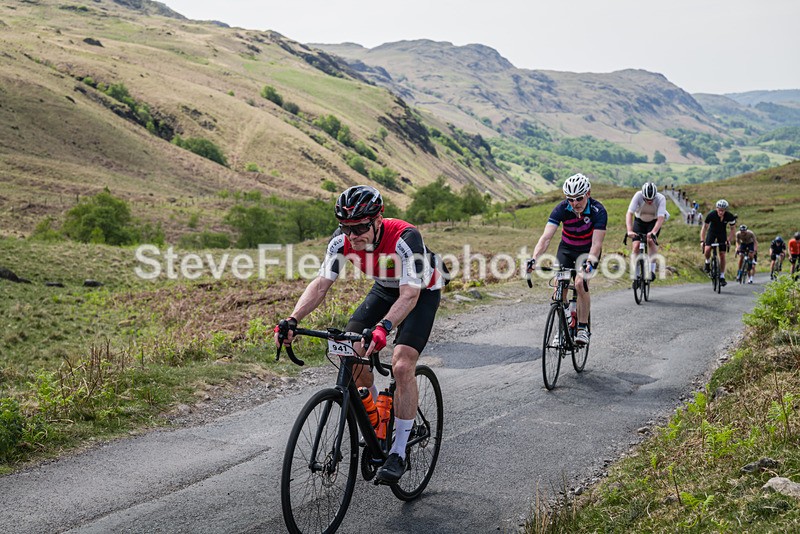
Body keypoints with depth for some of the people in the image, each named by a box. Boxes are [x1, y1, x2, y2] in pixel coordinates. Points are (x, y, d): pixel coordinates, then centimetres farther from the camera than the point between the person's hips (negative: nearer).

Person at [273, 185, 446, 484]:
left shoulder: (405, 238, -38)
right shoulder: (342, 241, -23)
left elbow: (410, 294, -43)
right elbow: (321, 284, -24)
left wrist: (383, 327, -60)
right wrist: (293, 320, -40)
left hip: (422, 292, -5)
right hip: (384, 289, 5)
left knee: (402, 366, -22)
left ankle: (398, 454, -9)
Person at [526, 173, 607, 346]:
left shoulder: (598, 211, -27)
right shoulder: (562, 209, -23)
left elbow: (597, 243, -34)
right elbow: (546, 237, -31)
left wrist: (590, 262, -52)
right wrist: (534, 258, -46)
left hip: (588, 251, -2)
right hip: (566, 249, 2)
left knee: (580, 282, -25)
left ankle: (583, 327, -10)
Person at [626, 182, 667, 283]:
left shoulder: (661, 199, -31)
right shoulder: (638, 196, -30)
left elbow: (661, 218, -39)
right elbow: (629, 213, -36)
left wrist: (653, 232, -55)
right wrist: (629, 230, -50)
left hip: (654, 222, -1)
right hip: (639, 221, 1)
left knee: (651, 241, -26)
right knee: (636, 245, -14)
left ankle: (652, 270, -15)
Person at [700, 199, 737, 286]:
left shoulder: (730, 216, -26)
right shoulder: (711, 214, -29)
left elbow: (733, 229, -11)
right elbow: (704, 227, -20)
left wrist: (729, 240, -24)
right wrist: (702, 241, -28)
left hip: (722, 233, 1)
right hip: (712, 232, -1)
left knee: (722, 255, -4)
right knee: (707, 250, -26)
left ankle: (722, 277, 4)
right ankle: (707, 263, 6)